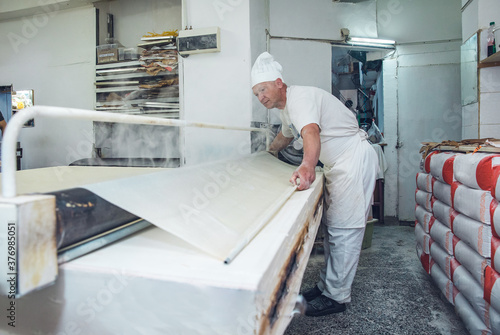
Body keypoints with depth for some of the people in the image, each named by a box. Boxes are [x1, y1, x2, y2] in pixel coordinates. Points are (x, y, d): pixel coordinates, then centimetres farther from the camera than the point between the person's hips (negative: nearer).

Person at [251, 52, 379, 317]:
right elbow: (287, 134, 32)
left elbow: (311, 132, -42)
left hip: (354, 159, -11)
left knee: (344, 229, -8)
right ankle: (327, 285, 27)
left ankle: (336, 296, 3)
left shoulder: (299, 97, -21)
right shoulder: (285, 107, 10)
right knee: (332, 226, 15)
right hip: (338, 164, 11)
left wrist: (307, 165, -60)